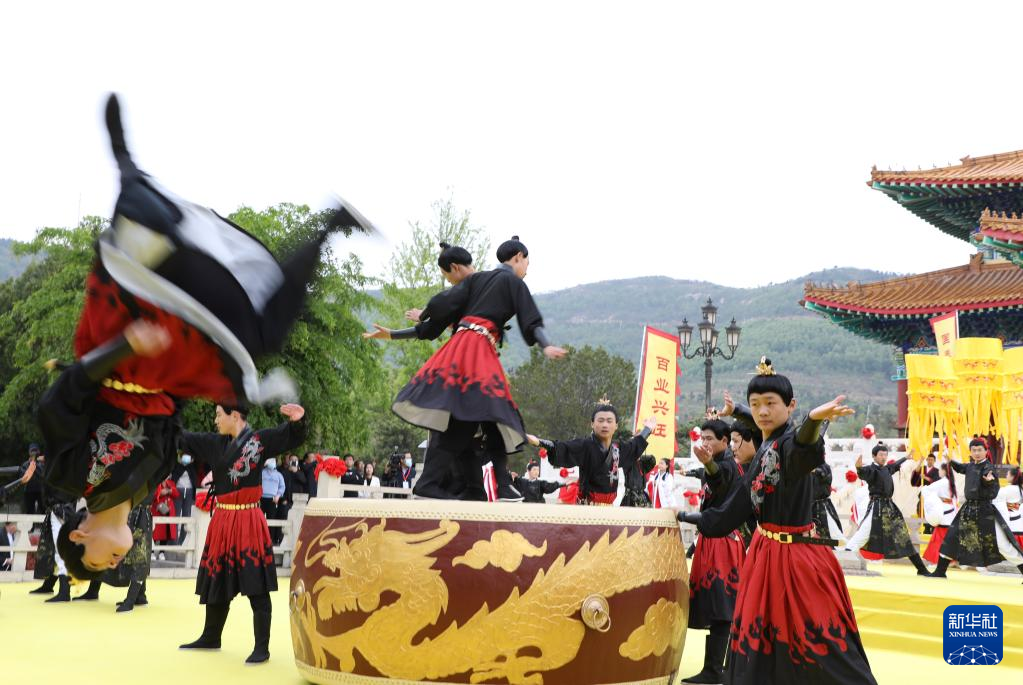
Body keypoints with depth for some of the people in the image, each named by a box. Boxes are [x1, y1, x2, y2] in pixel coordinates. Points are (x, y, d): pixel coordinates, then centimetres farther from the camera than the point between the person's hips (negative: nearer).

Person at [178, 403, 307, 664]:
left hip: (248, 522, -7)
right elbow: (183, 438, 18)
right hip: (222, 521, 7)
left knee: (256, 587, -4)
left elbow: (292, 436, -14)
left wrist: (298, 420, -34)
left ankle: (262, 648, 3)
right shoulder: (216, 443, 10)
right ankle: (211, 638, 35)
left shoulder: (260, 438, -7)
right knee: (217, 581, 19)